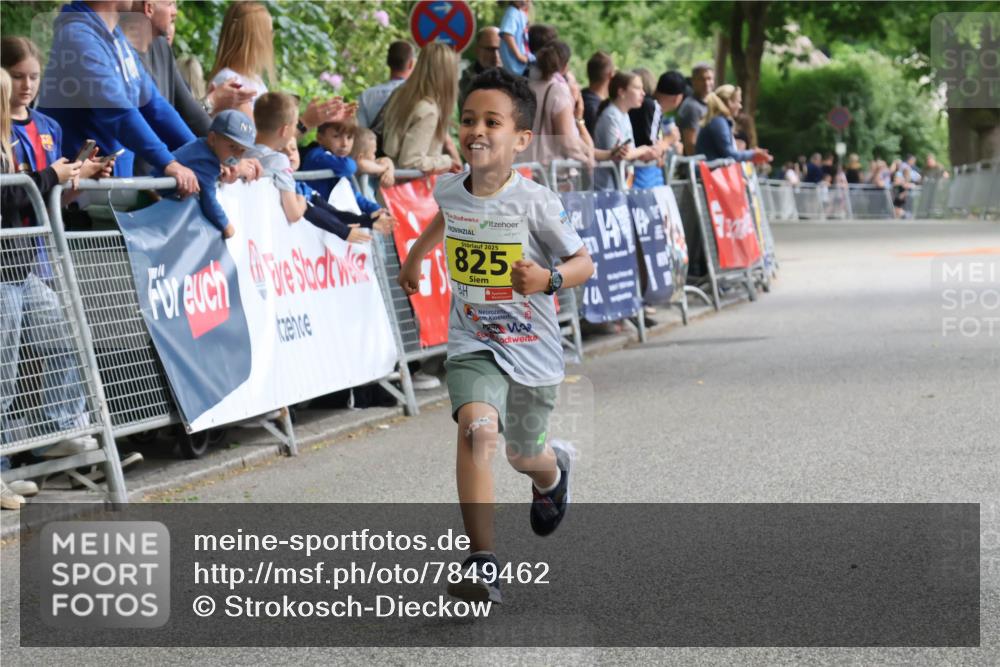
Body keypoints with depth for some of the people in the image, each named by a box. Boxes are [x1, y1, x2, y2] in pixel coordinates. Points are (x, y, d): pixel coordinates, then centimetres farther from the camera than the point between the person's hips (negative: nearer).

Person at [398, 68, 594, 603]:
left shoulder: (535, 203, -20)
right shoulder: (449, 190, -7)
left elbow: (585, 264, -11)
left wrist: (548, 279, -32)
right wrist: (415, 256, 33)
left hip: (533, 351, -1)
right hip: (473, 344, 1)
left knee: (525, 456, 19)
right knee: (478, 428, -27)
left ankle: (553, 468, 60)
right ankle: (481, 563, -27)